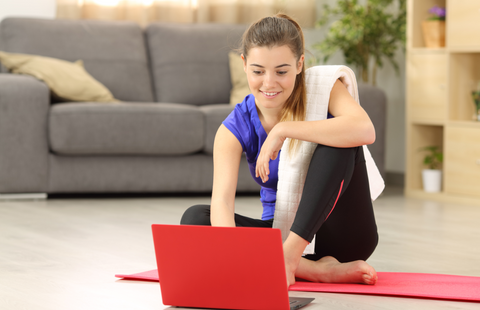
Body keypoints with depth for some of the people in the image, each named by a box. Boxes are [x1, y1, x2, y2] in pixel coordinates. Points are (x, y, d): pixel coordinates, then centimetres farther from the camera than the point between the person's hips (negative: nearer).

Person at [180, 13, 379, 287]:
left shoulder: (324, 90, -12)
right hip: (280, 230, 3)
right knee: (195, 219, -23)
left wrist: (283, 130, -32)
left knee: (338, 140, -26)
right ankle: (316, 269, -32)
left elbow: (365, 131, -35)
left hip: (341, 232, -2)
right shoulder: (235, 129, -8)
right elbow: (222, 199, -25)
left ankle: (291, 253, -33)